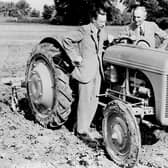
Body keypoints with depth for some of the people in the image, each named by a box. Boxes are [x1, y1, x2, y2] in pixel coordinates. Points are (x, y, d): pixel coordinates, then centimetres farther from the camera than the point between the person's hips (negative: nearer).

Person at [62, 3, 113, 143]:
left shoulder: (102, 31, 9)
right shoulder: (84, 30, -14)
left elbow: (107, 37, 33)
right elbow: (66, 40, -12)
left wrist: (110, 38, 11)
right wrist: (75, 57, -14)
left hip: (97, 71, 7)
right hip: (85, 70, -7)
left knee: (94, 100, 12)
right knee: (85, 101, -1)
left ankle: (87, 127, 27)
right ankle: (82, 131, 10)